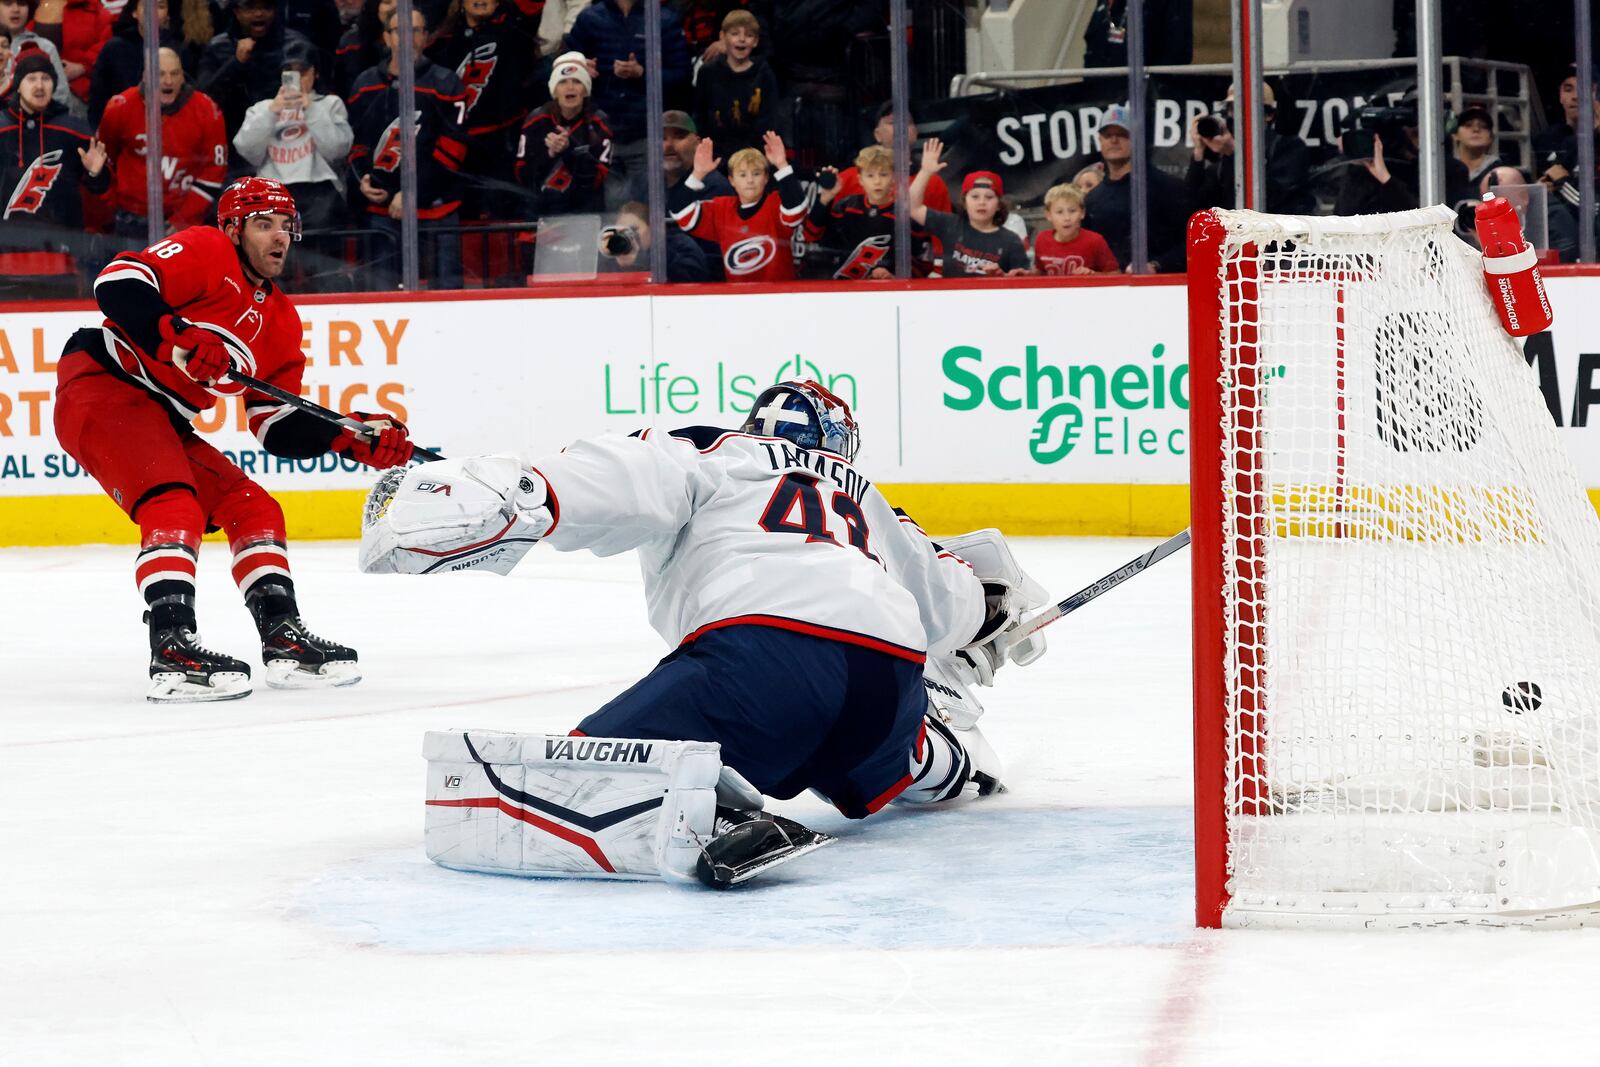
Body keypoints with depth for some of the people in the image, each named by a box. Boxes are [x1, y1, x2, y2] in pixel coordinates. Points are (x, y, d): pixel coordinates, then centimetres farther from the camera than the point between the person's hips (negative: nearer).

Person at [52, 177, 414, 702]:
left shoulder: (280, 322, 17)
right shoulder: (206, 252, -7)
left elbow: (281, 428, 14)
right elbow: (118, 283, -21)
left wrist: (354, 438, 1)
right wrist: (176, 338, -33)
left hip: (163, 422, 9)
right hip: (102, 387, -9)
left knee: (253, 510, 6)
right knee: (176, 508, -27)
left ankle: (284, 640, 10)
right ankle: (173, 649, -33)